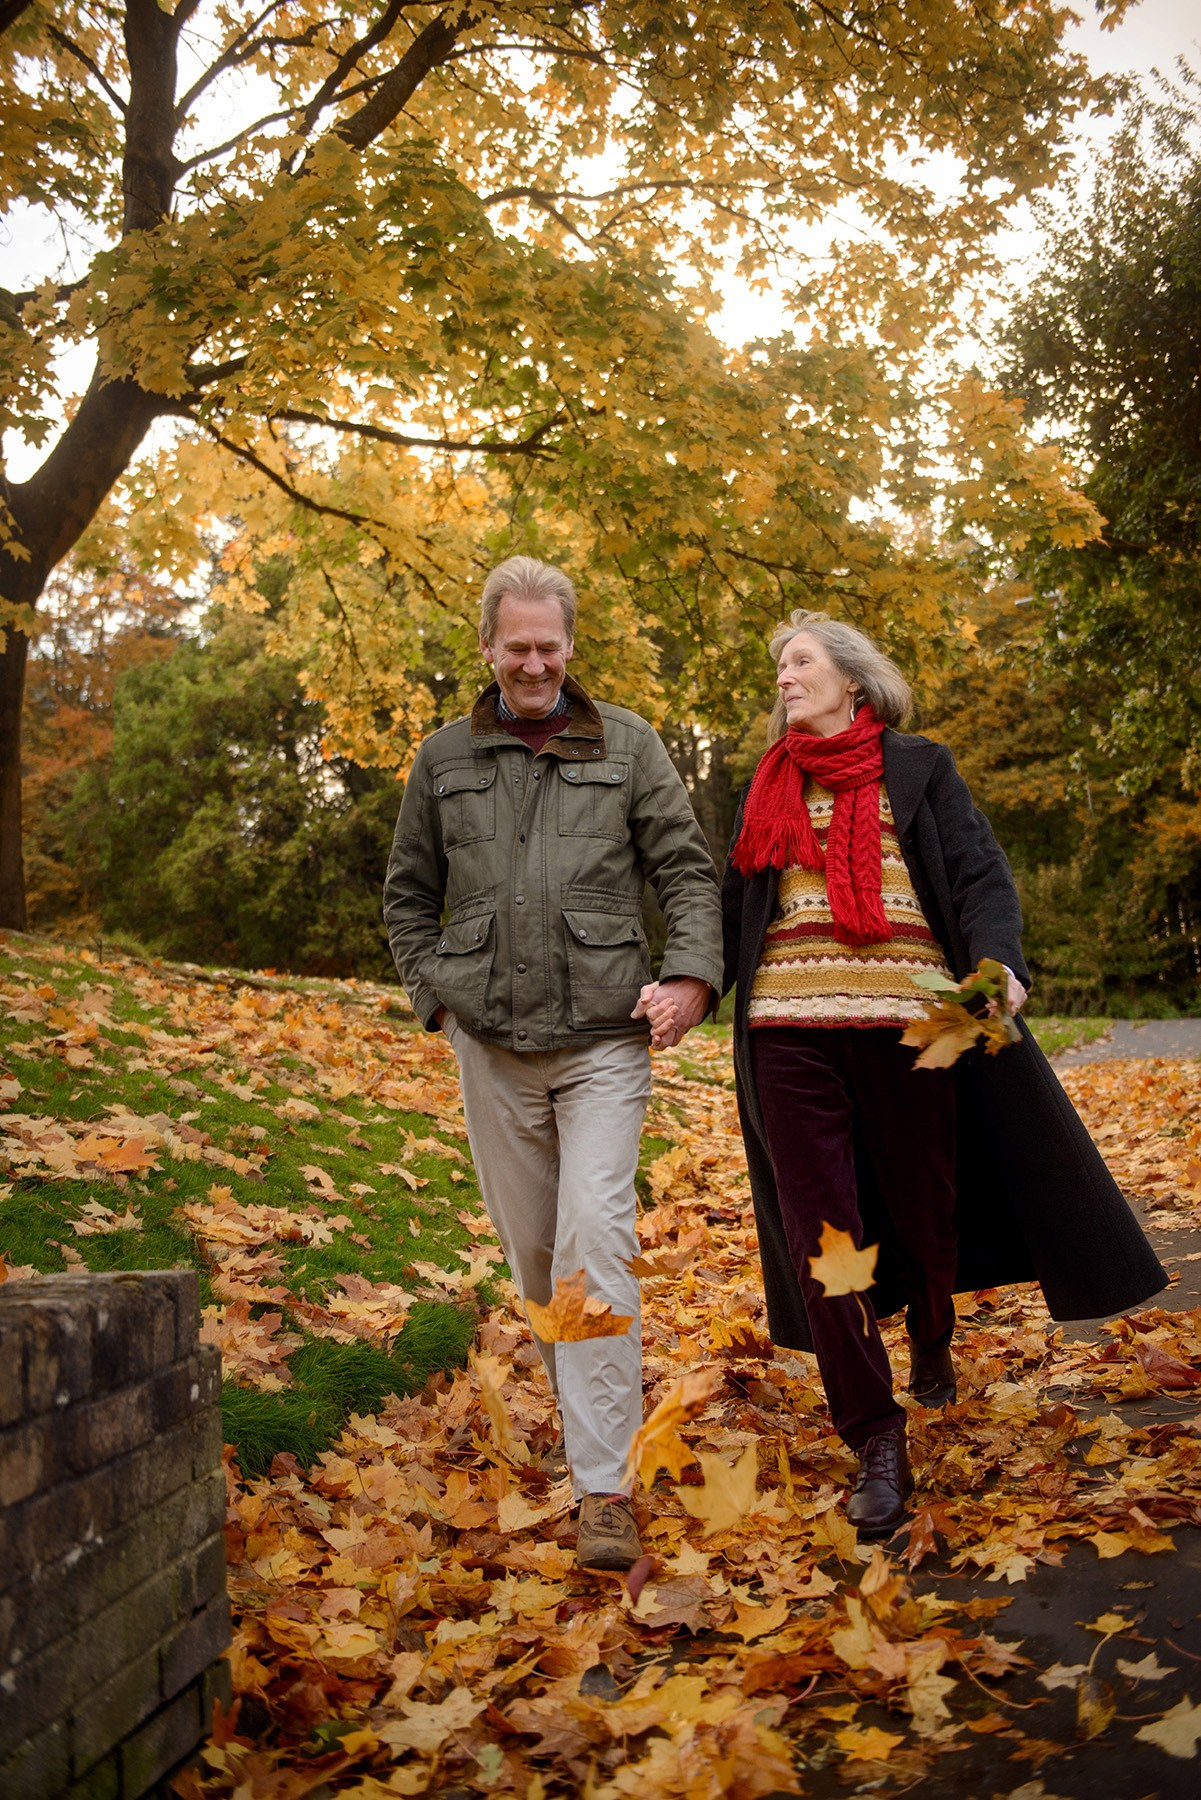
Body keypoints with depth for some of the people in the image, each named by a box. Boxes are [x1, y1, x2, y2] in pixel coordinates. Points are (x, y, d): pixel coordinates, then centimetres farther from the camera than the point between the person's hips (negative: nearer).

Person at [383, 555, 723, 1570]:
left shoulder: (627, 745, 5)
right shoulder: (445, 759, 9)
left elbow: (688, 868, 4)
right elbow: (408, 897, 16)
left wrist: (692, 975, -10)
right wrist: (435, 994, 4)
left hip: (604, 1038, -2)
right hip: (493, 1045, 3)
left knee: (596, 1244, -13)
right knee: (533, 1250, 12)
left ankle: (604, 1488, -9)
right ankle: (579, 1417, 35)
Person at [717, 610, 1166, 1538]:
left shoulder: (918, 767, 9)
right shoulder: (769, 787, 18)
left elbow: (981, 876, -1)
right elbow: (735, 907, 16)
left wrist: (996, 964, -21)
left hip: (903, 1020, -2)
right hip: (791, 1026, 2)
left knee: (923, 1206, 10)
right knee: (818, 1233, -4)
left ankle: (931, 1339, 43)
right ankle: (877, 1442, 6)